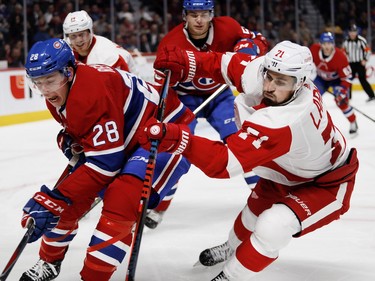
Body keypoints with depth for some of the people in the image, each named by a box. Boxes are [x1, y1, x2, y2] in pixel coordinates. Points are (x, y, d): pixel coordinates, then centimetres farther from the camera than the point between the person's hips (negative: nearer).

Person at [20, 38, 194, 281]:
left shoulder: (92, 92, -34)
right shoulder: (57, 96, -5)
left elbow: (105, 163, -34)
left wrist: (54, 200, -34)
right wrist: (71, 140, -8)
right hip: (126, 139, 9)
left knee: (120, 202, -28)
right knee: (72, 199, 6)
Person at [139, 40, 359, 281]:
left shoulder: (282, 124, -45)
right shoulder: (271, 73, -25)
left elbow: (225, 162, -50)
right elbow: (232, 64, -6)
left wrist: (177, 139, -62)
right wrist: (187, 62, -20)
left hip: (327, 184, -9)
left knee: (273, 226, -27)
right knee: (257, 206, 27)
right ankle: (234, 248, 57)